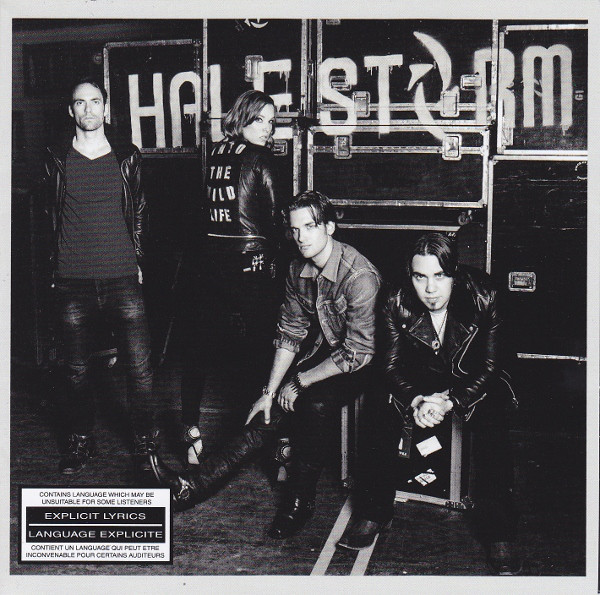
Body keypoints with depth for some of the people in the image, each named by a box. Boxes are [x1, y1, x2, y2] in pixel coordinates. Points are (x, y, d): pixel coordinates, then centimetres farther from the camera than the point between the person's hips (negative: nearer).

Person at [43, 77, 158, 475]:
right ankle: (81, 441, 25)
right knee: (77, 368, 9)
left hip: (122, 278, -1)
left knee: (139, 366, -4)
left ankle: (145, 443, 12)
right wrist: (56, 266, 6)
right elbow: (50, 215, 12)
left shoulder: (127, 157, 7)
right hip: (73, 281, 1)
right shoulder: (58, 159, 7)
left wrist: (137, 261, 7)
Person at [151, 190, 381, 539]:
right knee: (274, 409, -15)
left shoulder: (359, 275, -24)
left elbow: (358, 353, -23)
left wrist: (300, 381, -16)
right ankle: (194, 486, -17)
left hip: (358, 366, -6)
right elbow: (289, 334, 5)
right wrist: (270, 391, -3)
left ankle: (301, 499, -15)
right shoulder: (299, 270, -1)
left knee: (315, 402, -33)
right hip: (321, 352, 6)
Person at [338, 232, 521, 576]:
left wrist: (449, 401, -29)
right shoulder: (398, 306, -14)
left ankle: (499, 533, -18)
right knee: (386, 415, -24)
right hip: (421, 381, 2)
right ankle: (375, 512, -7)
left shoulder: (483, 298, -21)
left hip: (473, 382, -2)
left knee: (492, 420, -30)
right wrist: (417, 401, -29)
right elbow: (393, 366, -10)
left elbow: (490, 366, -17)